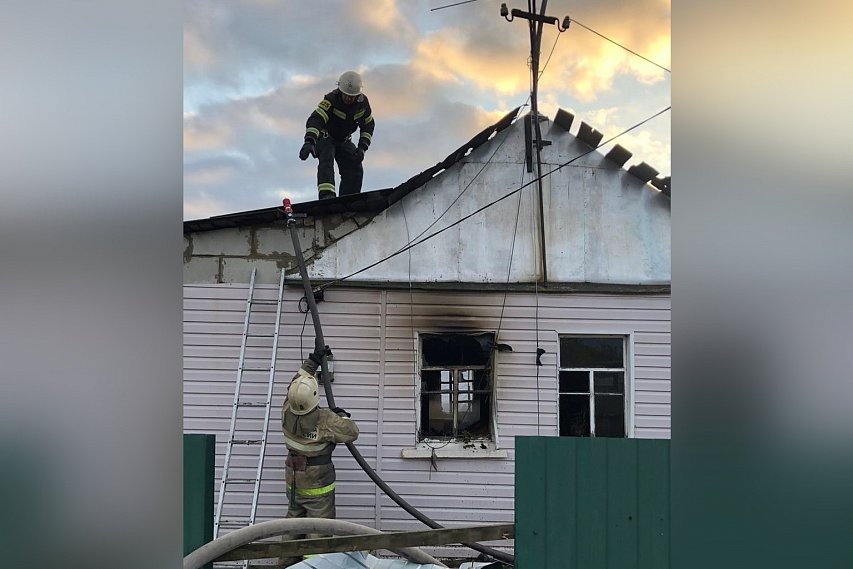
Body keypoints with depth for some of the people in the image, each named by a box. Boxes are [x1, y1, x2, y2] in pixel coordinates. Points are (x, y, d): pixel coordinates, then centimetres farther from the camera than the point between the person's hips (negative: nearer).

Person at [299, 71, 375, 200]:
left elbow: (368, 125, 1)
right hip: (325, 137, -5)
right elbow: (316, 119, -41)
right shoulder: (331, 100, -28)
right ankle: (326, 195, -48)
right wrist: (309, 142, -58)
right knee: (327, 160, -31)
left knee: (355, 170, -9)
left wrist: (362, 147, -12)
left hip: (344, 141, 5)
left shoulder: (363, 102, -12)